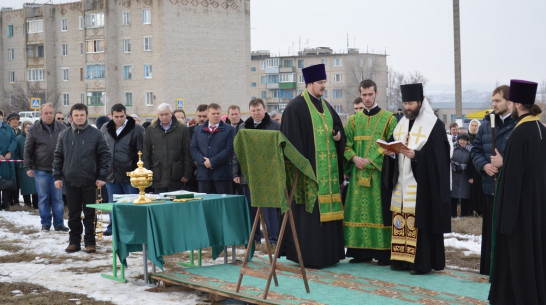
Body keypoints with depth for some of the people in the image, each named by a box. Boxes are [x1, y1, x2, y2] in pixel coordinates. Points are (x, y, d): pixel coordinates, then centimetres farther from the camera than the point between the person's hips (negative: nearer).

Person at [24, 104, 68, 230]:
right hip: (41, 169, -1)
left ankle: (59, 223, 11)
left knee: (58, 197, 4)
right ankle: (45, 223, 14)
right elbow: (28, 150, 4)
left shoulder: (61, 127, 3)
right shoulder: (34, 129, 1)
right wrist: (28, 167, -1)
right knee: (43, 198, 5)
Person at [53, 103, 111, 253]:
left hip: (90, 181, -2)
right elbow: (58, 156, 10)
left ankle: (90, 241, 13)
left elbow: (105, 155, -1)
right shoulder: (64, 135, 6)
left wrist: (102, 176, -6)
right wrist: (57, 176, 4)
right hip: (70, 180, 2)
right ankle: (74, 241, 17)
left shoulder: (95, 134, -1)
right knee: (73, 214, 9)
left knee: (89, 214, 5)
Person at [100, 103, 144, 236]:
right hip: (111, 174, 4)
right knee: (113, 204, 14)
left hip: (130, 175, -4)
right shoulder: (105, 129, 8)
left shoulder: (137, 129, -7)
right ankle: (113, 228, 26)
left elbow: (142, 152, -7)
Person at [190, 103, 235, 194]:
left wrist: (212, 162, -11)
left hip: (222, 173, -3)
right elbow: (193, 148, 8)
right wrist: (203, 161, -9)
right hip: (203, 174, 3)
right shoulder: (198, 130, 16)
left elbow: (229, 149, -6)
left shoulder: (229, 130, 5)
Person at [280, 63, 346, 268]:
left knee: (329, 209, 9)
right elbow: (293, 140, -12)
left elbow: (338, 127, 24)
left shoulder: (326, 106, 17)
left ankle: (329, 253, 16)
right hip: (309, 168, -8)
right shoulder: (295, 107, -7)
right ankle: (310, 256, -1)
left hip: (328, 169, 8)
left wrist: (339, 135, -1)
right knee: (310, 211, -7)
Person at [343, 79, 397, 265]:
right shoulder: (354, 119, 13)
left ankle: (384, 252, 0)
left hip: (380, 173, -4)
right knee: (359, 210, 3)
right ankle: (362, 251, 9)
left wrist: (370, 161, -13)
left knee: (380, 210, -5)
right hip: (358, 173, 4)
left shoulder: (389, 118, 2)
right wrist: (354, 157, -11)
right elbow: (345, 143, 9)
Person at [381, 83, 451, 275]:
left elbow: (437, 155, -12)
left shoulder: (433, 125, -6)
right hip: (401, 183, 7)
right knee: (400, 220, 6)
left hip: (421, 185, -7)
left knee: (421, 221, -7)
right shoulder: (401, 124, 16)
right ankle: (402, 259, 13)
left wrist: (416, 155, -24)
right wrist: (390, 152, -3)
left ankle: (422, 262, -2)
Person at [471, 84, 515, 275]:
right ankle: (490, 267, 22)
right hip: (490, 185, 6)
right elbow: (476, 150, 14)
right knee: (490, 229, 12)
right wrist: (484, 165, -4)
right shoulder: (487, 123, 11)